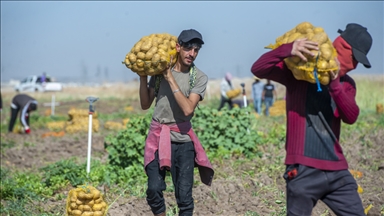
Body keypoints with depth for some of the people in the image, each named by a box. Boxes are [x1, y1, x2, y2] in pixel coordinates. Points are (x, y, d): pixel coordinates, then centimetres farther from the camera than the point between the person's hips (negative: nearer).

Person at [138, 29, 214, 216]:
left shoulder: (199, 78, -2)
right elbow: (145, 105, 8)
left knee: (184, 195, -1)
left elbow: (187, 109, -16)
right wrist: (143, 76, -3)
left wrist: (170, 79, -15)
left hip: (183, 139, -1)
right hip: (158, 136, 1)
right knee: (154, 189, -11)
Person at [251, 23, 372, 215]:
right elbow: (258, 69, -14)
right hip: (304, 171, -5)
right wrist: (287, 49, -30)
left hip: (337, 171, 5)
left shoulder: (346, 84, 13)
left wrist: (335, 85, -19)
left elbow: (351, 117, -4)